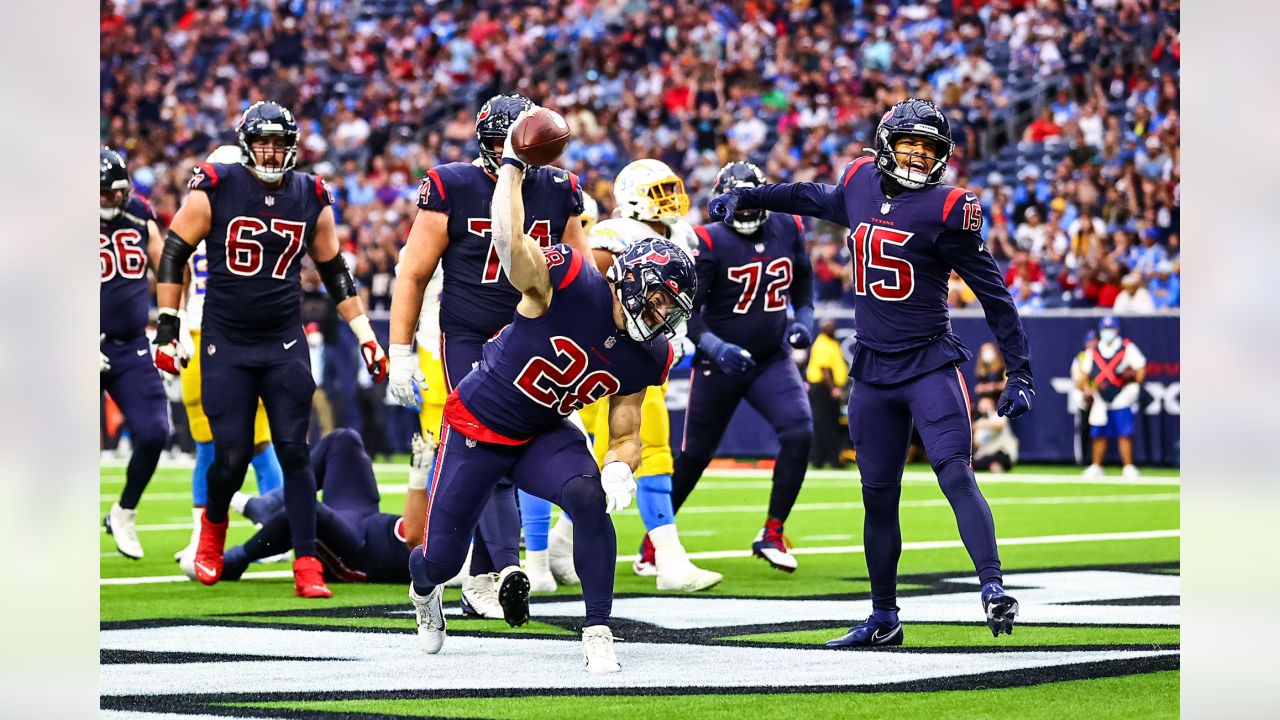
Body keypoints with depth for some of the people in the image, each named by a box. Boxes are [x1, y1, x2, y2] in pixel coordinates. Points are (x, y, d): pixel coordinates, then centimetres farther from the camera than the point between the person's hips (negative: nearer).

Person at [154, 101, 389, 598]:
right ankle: (213, 527, 30)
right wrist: (167, 328, -5)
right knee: (232, 455, -3)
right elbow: (173, 255, 0)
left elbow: (335, 273, 13)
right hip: (225, 344, -2)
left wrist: (366, 337, 9)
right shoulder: (214, 190, -7)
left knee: (294, 453, -5)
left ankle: (307, 567, -4)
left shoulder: (311, 198, 3)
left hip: (285, 345, 2)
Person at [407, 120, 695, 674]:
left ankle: (598, 634, -19)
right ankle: (424, 587, 47)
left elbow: (625, 436, 0)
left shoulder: (646, 358, -8)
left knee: (589, 497, -29)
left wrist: (619, 468, -22)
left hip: (544, 436, 4)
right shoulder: (568, 282, -27)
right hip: (477, 428, -4)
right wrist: (512, 166, -32)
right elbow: (509, 239, -42)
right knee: (443, 558, 5)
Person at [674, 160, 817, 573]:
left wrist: (803, 318, 2)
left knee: (799, 433, -18)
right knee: (694, 454, 5)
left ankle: (772, 535, -7)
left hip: (772, 360, 3)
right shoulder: (709, 244, -15)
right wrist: (713, 346, -29)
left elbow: (803, 280, 19)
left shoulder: (787, 230, -1)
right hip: (720, 364, -3)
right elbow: (686, 310, -15)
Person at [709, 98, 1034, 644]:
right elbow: (812, 198, 29)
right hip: (872, 369, 5)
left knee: (956, 475, -20)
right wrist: (742, 197, 38)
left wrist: (1019, 372, -8)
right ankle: (883, 620, 18)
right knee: (878, 497, 9)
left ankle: (993, 588, -24)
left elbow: (992, 292, -7)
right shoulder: (860, 186, 4)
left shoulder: (945, 209, -10)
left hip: (930, 365, -5)